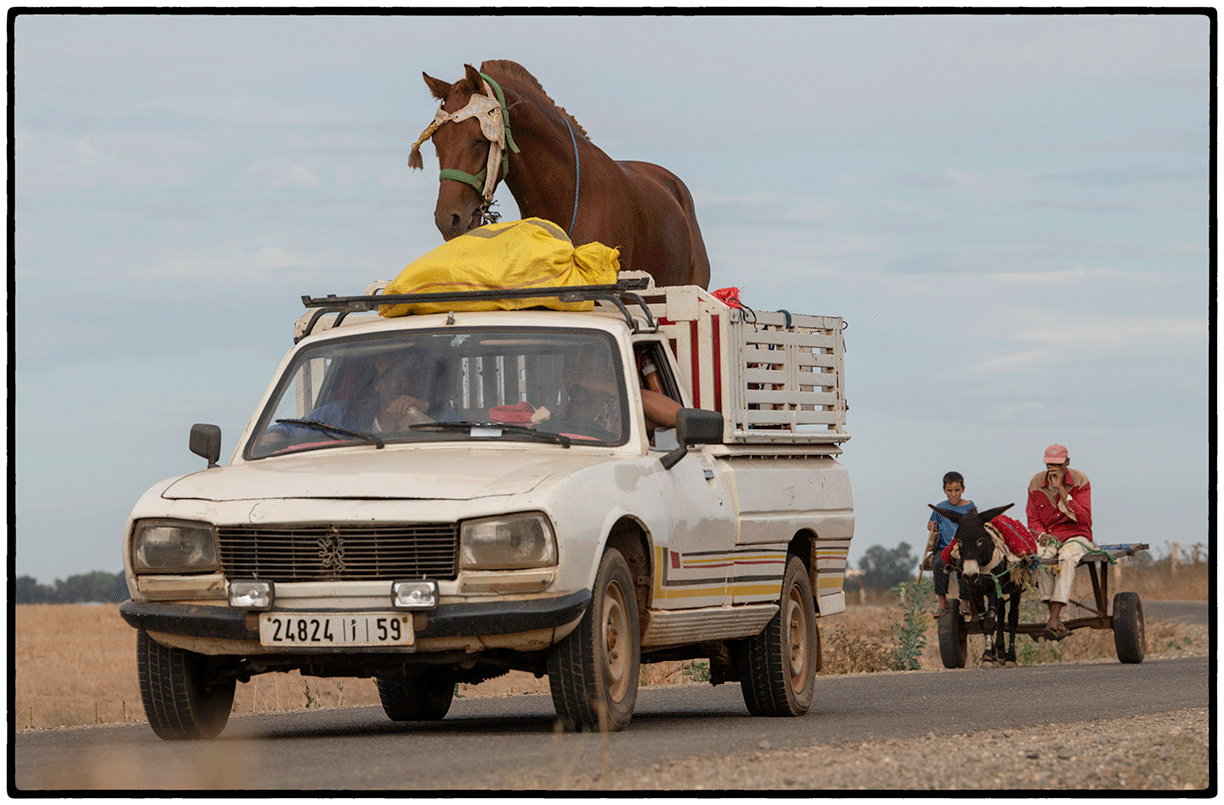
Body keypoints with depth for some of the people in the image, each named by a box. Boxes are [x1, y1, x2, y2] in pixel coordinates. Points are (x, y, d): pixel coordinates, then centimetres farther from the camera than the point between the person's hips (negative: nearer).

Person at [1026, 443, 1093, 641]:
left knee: (1067, 558, -37)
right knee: (1042, 557, -35)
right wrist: (1041, 535, -14)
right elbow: (1032, 519, 8)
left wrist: (1062, 490, -19)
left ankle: (1053, 619, -46)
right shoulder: (1036, 483, 4)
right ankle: (1057, 621, -36)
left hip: (1076, 536, -2)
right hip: (1049, 537, 2)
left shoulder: (1080, 481, -4)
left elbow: (1083, 518, -13)